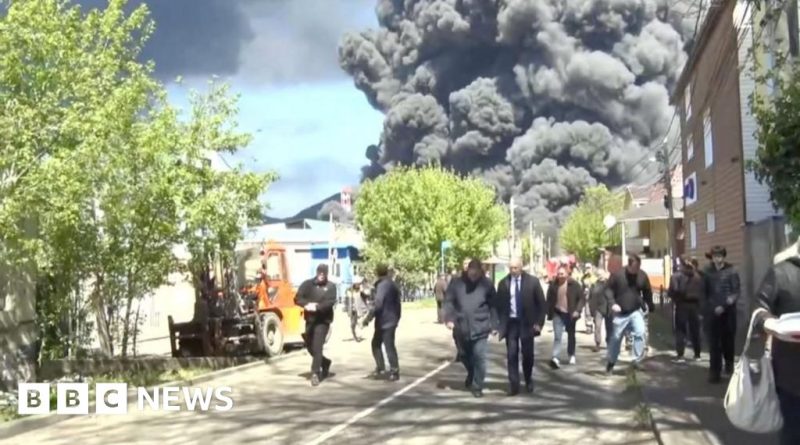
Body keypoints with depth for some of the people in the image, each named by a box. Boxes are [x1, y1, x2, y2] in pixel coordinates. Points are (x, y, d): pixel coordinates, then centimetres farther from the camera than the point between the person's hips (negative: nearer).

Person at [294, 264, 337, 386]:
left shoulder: (330, 286, 0)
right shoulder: (307, 284, 6)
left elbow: (331, 302, -14)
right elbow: (297, 298, -3)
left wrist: (317, 307, -30)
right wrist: (307, 304, -23)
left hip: (323, 320, -4)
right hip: (310, 320, 4)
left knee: (317, 347, -13)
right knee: (310, 347, 13)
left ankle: (315, 373, -10)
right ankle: (325, 363, 37)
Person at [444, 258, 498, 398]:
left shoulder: (487, 284, -3)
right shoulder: (456, 283, -1)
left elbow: (493, 306, 1)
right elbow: (449, 301, 1)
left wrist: (494, 325, -2)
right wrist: (449, 318, -11)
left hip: (480, 327, -2)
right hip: (462, 327, 3)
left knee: (479, 357, -5)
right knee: (464, 355, 17)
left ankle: (477, 386, 7)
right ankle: (471, 374, 45)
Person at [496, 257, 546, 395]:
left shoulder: (532, 281, -4)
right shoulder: (503, 283, 0)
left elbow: (541, 303, 0)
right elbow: (499, 305, 5)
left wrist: (539, 322, -6)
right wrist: (498, 323, -1)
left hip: (527, 323, 0)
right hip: (510, 323, 1)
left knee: (527, 354, 9)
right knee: (511, 355, -3)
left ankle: (528, 381, 31)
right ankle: (514, 385, 2)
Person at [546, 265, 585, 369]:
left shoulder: (574, 285, -9)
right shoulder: (553, 285, -4)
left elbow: (582, 298, -6)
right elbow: (549, 299, 6)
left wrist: (577, 310, -16)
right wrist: (549, 312, 1)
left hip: (570, 314, 0)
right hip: (558, 314, 0)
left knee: (571, 335, 16)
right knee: (557, 336, -12)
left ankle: (571, 355, 35)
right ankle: (555, 358, -20)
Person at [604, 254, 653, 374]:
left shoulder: (642, 275, -3)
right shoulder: (617, 275, -11)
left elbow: (647, 292, 10)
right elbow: (608, 289, -5)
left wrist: (650, 307, 11)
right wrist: (612, 303, -17)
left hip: (636, 311, 1)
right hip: (620, 313, -1)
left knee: (640, 332, -21)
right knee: (616, 337, 8)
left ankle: (637, 360, -12)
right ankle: (610, 362, 26)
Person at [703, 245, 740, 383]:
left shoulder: (731, 271, -4)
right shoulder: (707, 272, 4)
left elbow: (736, 291, -8)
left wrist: (724, 306, -17)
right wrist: (705, 308, -1)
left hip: (728, 311, -1)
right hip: (712, 312, 1)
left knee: (728, 340, 11)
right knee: (714, 343, -1)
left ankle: (729, 363, 36)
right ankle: (715, 371, 2)